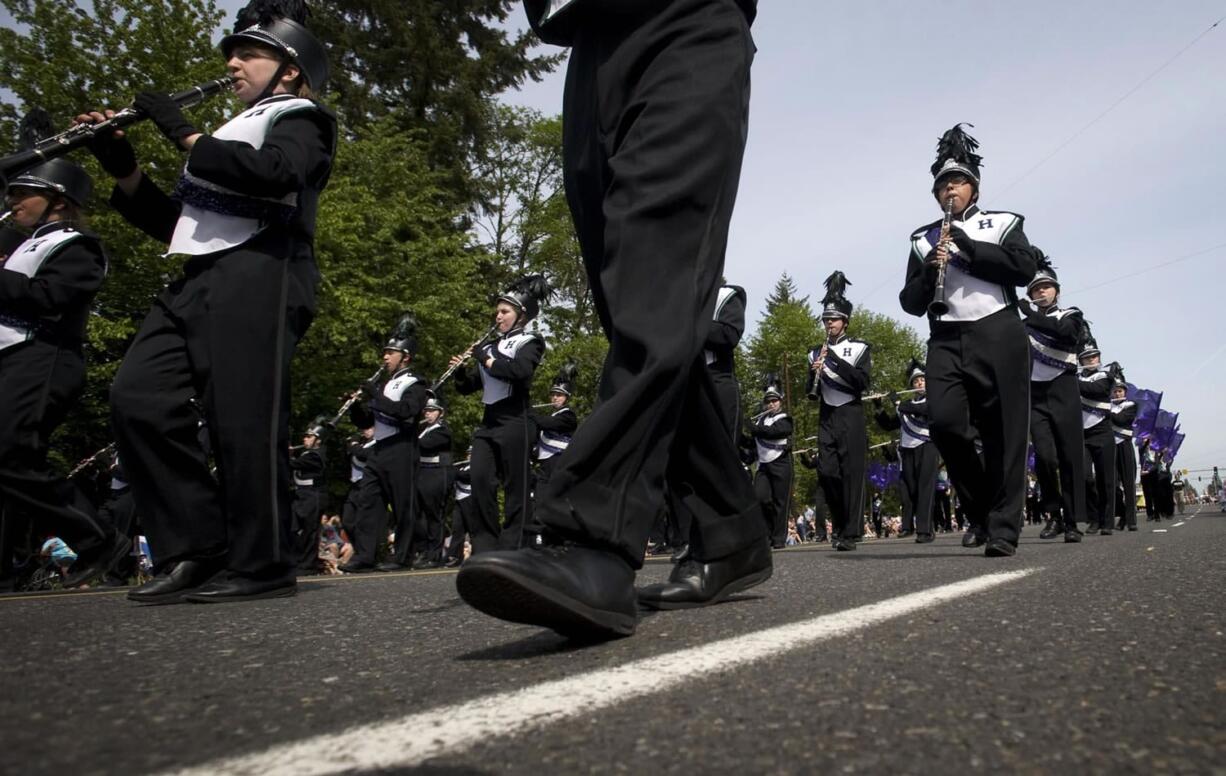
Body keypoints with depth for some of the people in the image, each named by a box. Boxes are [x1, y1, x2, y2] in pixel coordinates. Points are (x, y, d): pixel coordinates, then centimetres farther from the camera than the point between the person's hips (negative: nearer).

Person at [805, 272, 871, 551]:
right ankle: (839, 524, 16)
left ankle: (850, 533, -4)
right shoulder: (816, 353, 12)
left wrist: (836, 360, -16)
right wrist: (814, 374, -9)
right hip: (826, 417, 4)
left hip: (850, 415, -4)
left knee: (852, 473, -6)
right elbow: (811, 394, 11)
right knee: (826, 472, -2)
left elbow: (862, 382, -11)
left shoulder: (859, 348, 2)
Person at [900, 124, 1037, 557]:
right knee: (944, 423, -16)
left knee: (1004, 434, -4)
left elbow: (1026, 269, -4)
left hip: (997, 336, -1)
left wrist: (971, 247, -9)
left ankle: (1003, 529, 1)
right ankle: (980, 511, 4)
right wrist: (928, 272, -7)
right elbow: (910, 303, 12)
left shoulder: (1002, 224, 13)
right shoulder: (923, 239, 18)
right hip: (946, 342, 2)